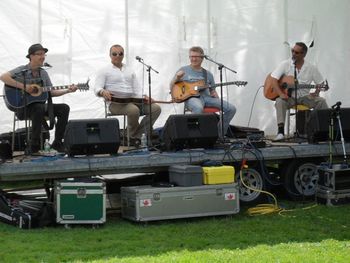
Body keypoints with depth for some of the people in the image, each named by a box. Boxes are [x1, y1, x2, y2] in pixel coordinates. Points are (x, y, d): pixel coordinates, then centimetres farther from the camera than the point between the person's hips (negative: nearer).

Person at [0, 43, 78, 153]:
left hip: (40, 105, 7)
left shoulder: (43, 73, 12)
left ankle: (57, 143, -9)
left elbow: (51, 92, 13)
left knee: (64, 108, -10)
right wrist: (24, 87, -26)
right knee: (39, 108, -37)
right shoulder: (22, 71, -8)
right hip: (23, 107, -7)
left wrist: (68, 90, 0)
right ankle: (34, 144, -27)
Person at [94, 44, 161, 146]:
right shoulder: (104, 71, 7)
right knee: (134, 110, -37)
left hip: (133, 101, 6)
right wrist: (103, 92, -29)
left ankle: (137, 135, -17)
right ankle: (133, 136, -13)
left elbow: (137, 89, 19)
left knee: (156, 108, -15)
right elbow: (97, 89, -4)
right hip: (116, 103, -6)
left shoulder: (130, 71, 23)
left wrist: (144, 97, -3)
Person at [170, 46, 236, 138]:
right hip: (191, 97, -5)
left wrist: (218, 101, 2)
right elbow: (172, 87, 11)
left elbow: (212, 90, 24)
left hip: (207, 97, 5)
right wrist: (177, 78, -10)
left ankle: (218, 135, 0)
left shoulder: (208, 74, 19)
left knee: (231, 109, -13)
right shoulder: (183, 70, 11)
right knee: (198, 108, -44)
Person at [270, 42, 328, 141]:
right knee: (280, 101, -34)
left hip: (305, 96, 2)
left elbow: (320, 82, 11)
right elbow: (273, 79, -11)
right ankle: (280, 131, -37)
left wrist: (316, 92, -10)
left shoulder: (311, 68, 3)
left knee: (321, 101, -22)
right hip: (289, 97, -2)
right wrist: (281, 94, -26)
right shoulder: (285, 64, -3)